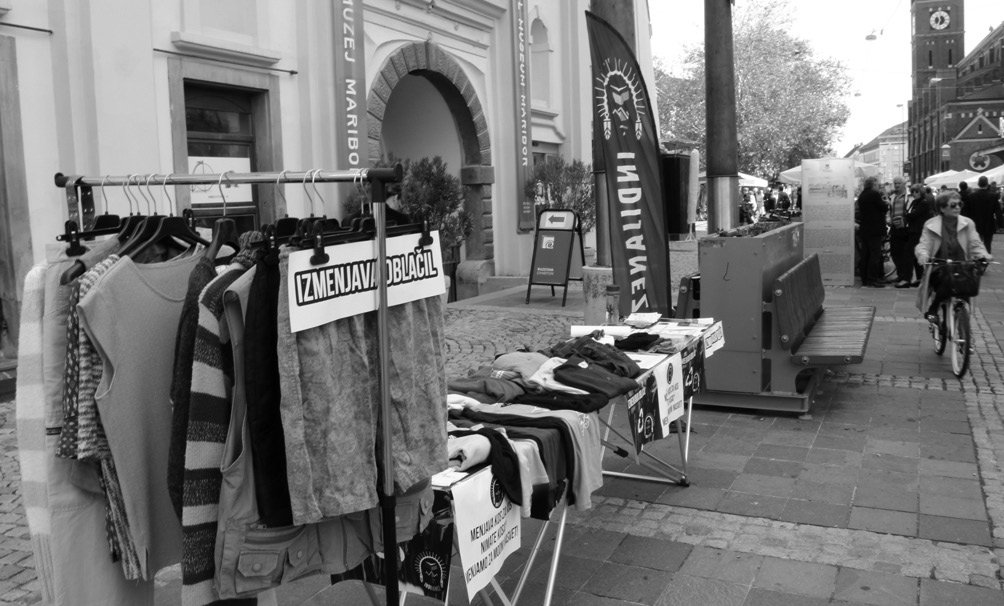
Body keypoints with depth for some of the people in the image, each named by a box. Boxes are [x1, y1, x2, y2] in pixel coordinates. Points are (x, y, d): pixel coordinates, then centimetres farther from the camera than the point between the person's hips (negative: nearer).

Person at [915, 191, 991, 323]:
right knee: (947, 280, -35)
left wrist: (983, 255, -17)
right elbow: (923, 245, -2)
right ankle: (932, 310, -13)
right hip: (939, 268, -3)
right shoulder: (931, 225, 5)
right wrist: (923, 255, -26)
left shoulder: (967, 223, 10)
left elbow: (975, 244, 6)